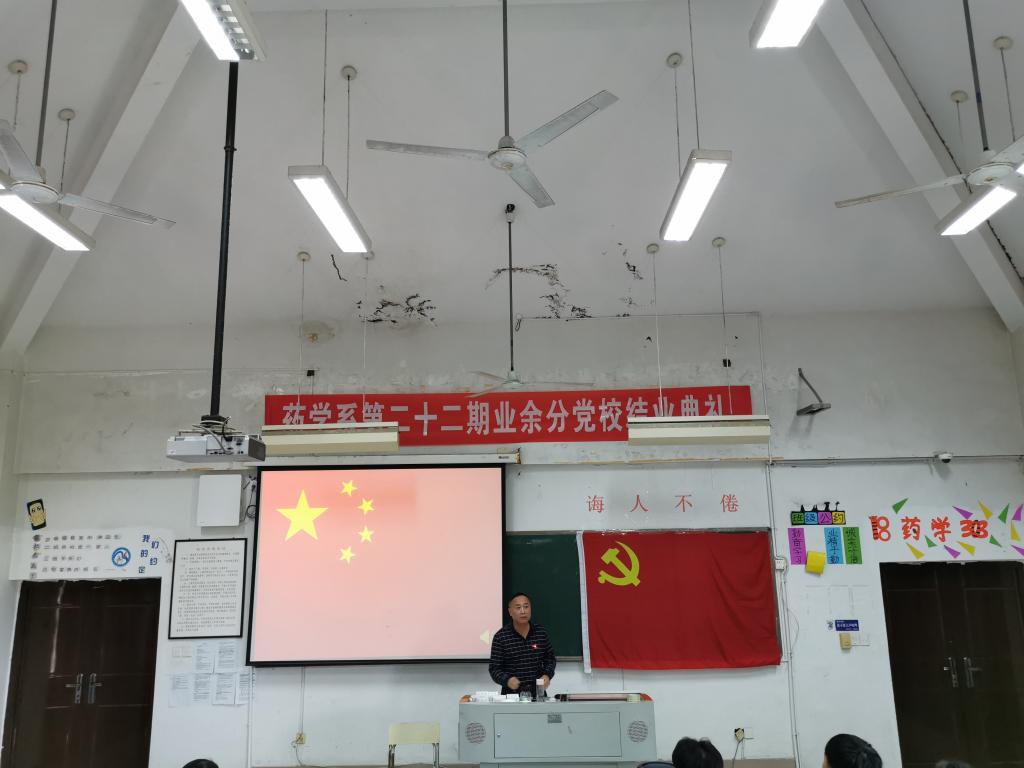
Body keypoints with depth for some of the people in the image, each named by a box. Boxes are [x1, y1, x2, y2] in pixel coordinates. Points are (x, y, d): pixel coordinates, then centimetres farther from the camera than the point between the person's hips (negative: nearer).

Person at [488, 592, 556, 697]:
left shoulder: (541, 633, 3)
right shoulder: (500, 637, -6)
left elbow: (550, 659, 13)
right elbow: (494, 668, -6)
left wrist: (547, 675, -6)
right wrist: (507, 680, -24)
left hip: (537, 693, 2)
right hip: (512, 694, -2)